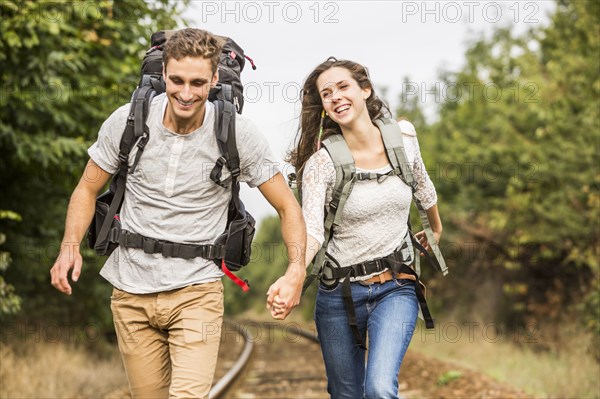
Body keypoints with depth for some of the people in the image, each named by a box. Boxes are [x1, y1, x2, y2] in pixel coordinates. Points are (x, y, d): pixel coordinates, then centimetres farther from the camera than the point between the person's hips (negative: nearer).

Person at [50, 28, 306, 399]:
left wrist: (297, 271, -19)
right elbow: (88, 189, 7)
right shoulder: (128, 121, -5)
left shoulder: (238, 134, -9)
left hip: (197, 290, -2)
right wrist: (70, 247, -10)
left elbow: (288, 207, -3)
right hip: (132, 291, 2)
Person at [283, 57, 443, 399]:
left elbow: (423, 186, 18)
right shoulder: (321, 162, -12)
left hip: (396, 290, 0)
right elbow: (311, 231, -22)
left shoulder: (403, 137, -3)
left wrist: (436, 229, 35)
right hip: (339, 293, 0)